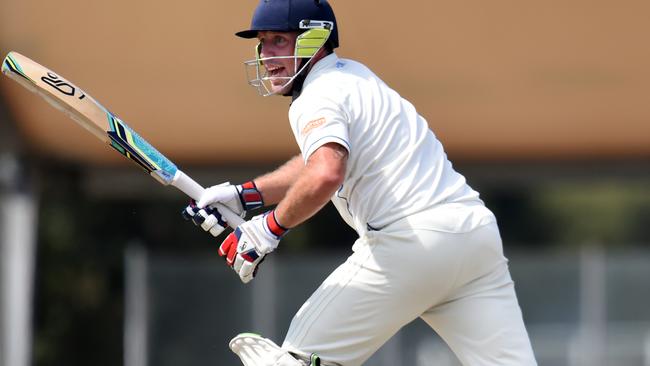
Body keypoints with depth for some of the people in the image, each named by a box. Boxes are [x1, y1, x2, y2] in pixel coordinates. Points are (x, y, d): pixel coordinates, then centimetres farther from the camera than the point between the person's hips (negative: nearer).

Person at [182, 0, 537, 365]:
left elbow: (324, 176, -25)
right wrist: (243, 195, 30)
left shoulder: (317, 98, -5)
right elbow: (323, 159, 37)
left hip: (409, 242, -9)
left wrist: (272, 226, -11)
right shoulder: (353, 75, 24)